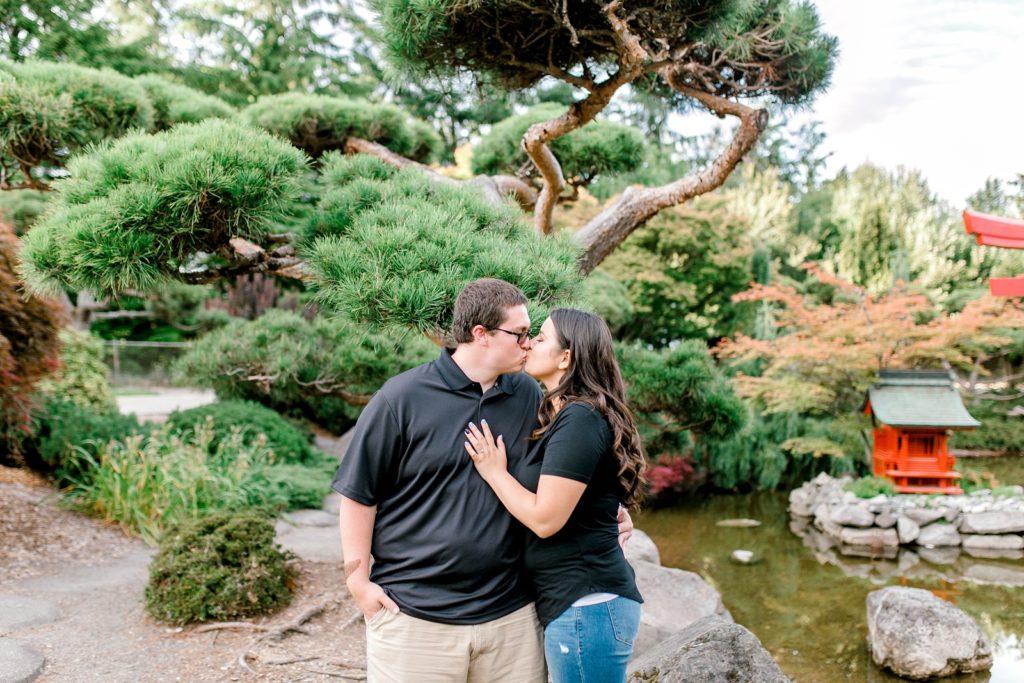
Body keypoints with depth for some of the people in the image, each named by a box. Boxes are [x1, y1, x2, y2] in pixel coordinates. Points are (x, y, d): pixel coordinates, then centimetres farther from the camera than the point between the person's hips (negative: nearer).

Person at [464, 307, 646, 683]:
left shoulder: (580, 420, -18)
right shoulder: (567, 416, 13)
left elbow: (545, 518, -20)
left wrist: (494, 472, -8)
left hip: (587, 607, -10)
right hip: (580, 600, 10)